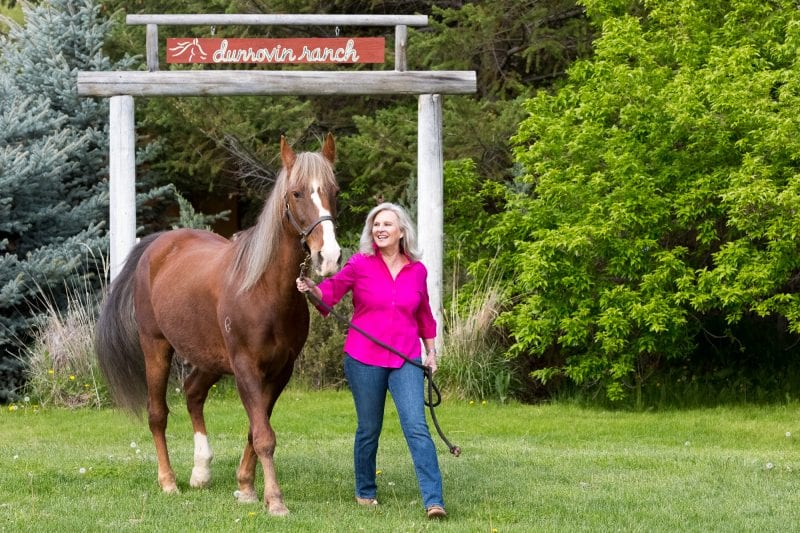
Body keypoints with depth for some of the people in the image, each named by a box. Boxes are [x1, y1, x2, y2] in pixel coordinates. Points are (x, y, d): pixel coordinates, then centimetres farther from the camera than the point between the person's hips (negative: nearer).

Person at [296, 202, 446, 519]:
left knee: (417, 428, -10)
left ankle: (434, 501, -15)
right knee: (369, 430, 9)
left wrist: (431, 352, 19)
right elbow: (331, 290, -10)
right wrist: (311, 288, -31)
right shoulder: (360, 265, -2)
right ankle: (365, 492, 28)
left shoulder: (417, 271, 6)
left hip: (405, 361, 1)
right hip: (364, 360, -1)